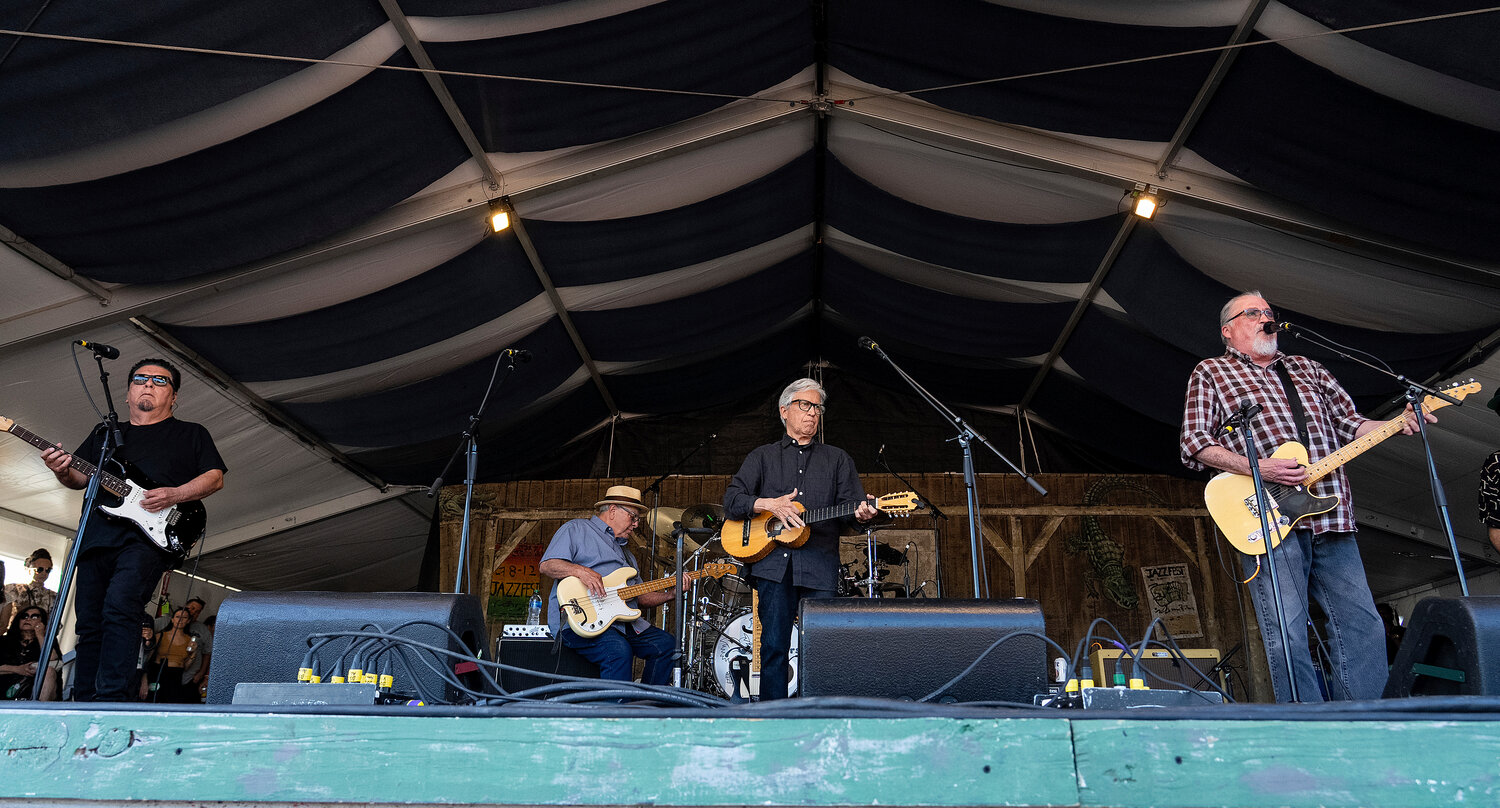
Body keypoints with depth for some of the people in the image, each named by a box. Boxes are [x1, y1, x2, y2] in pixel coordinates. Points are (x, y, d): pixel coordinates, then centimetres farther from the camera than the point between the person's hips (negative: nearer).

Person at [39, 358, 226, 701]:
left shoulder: (191, 434, 15)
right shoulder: (104, 434, 27)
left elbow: (215, 477, 6)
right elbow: (80, 477, 21)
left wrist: (174, 495, -10)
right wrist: (64, 471, -2)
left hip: (149, 535, -5)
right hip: (97, 537, 5)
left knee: (119, 606, -24)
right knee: (89, 622, 4)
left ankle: (111, 698, -26)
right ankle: (84, 706, 12)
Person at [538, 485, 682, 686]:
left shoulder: (625, 551, 30)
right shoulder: (576, 530, 6)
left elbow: (641, 596, 25)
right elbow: (546, 565, -6)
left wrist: (671, 593, 8)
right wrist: (580, 571, -23)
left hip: (623, 622, 8)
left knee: (666, 644, -7)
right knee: (619, 651, -33)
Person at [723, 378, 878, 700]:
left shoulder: (837, 459, 20)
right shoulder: (762, 457, 17)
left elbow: (851, 501, 8)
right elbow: (731, 501, 7)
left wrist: (860, 512, -16)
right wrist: (771, 504, -9)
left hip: (820, 566, 1)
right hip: (773, 562, 0)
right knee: (774, 647, -4)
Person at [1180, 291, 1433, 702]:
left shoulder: (1308, 369, 25)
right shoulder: (1210, 372, 8)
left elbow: (1350, 423, 22)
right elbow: (1193, 444, -1)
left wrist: (1400, 422, 2)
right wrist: (1260, 468, -12)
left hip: (1332, 519, 5)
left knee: (1364, 626, 2)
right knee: (1287, 636, -7)